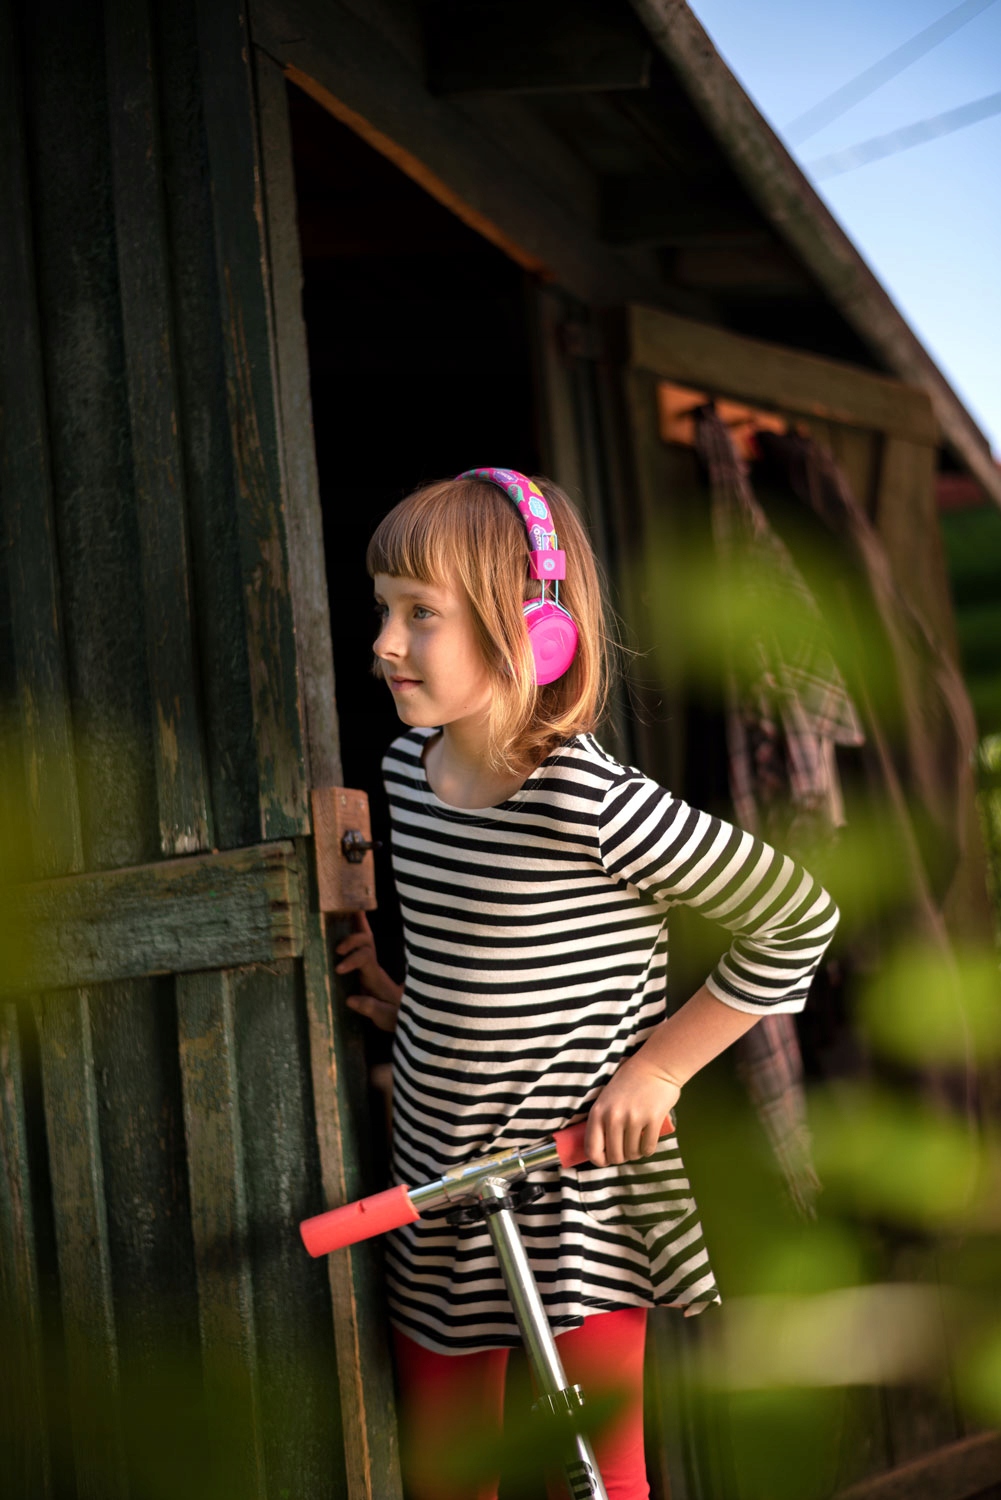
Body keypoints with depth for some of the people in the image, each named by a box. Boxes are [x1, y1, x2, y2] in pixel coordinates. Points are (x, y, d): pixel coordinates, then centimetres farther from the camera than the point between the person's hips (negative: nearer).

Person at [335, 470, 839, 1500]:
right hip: (436, 1175, 7)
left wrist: (659, 1068, -13)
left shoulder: (595, 805, -23)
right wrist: (408, 1000, 4)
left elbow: (797, 917, -15)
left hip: (578, 1187, -6)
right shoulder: (408, 768, 0)